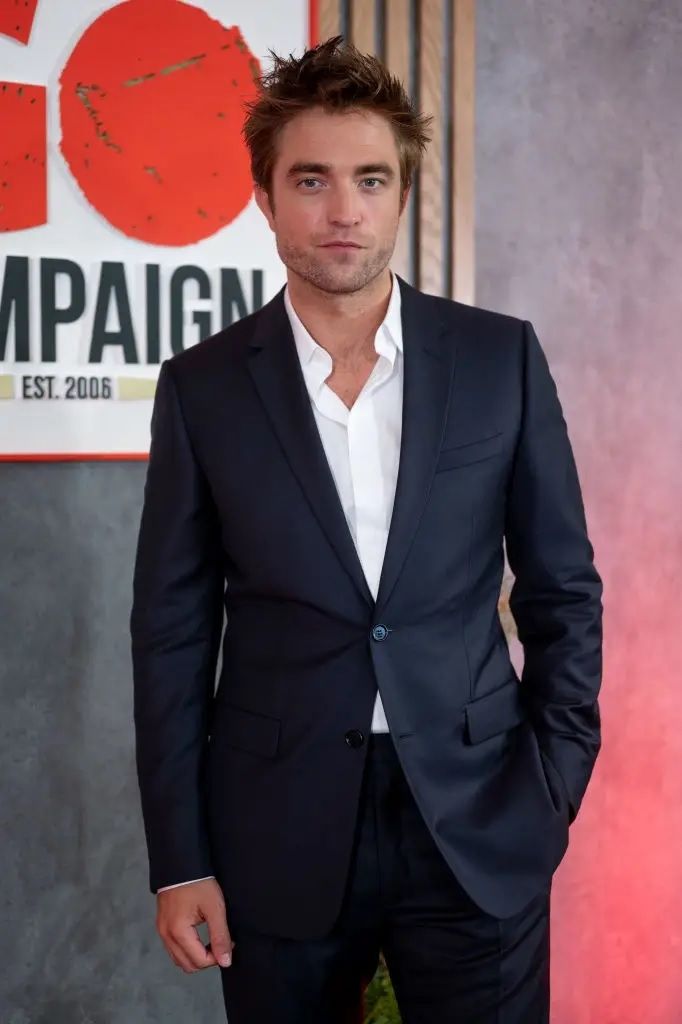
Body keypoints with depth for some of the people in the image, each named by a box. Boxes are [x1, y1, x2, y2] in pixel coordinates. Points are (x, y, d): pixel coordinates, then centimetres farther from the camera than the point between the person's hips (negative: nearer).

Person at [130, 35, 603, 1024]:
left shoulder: (501, 358, 0)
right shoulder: (204, 386, -1)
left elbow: (563, 590, 5)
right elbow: (174, 630, 1)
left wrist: (552, 790, -2)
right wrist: (179, 859, -1)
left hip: (479, 825, 0)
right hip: (279, 833, 0)